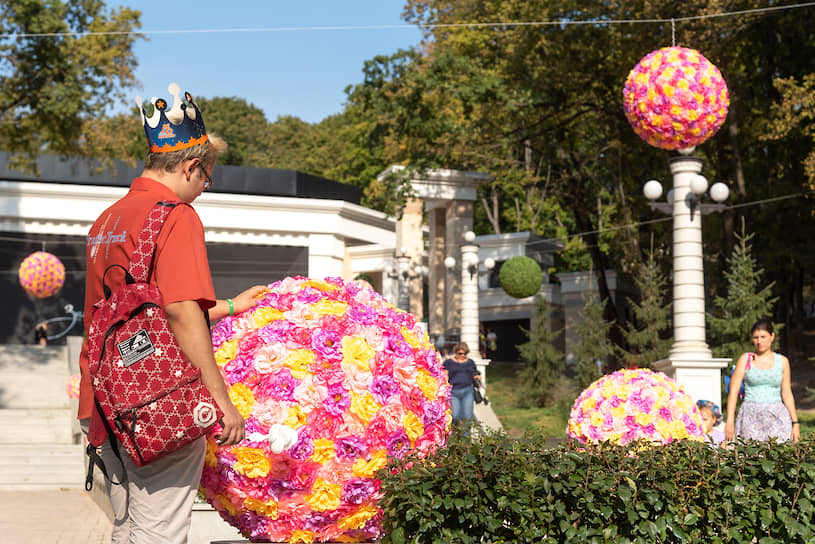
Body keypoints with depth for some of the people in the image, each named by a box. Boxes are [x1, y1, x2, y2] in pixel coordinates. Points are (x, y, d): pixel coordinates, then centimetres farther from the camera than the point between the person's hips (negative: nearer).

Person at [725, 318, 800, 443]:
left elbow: (787, 395, 13)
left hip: (776, 417, 1)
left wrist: (795, 423, 8)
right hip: (750, 417, -1)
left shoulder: (782, 361, 10)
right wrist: (730, 421, -6)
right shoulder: (745, 359, 5)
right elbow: (733, 392, 2)